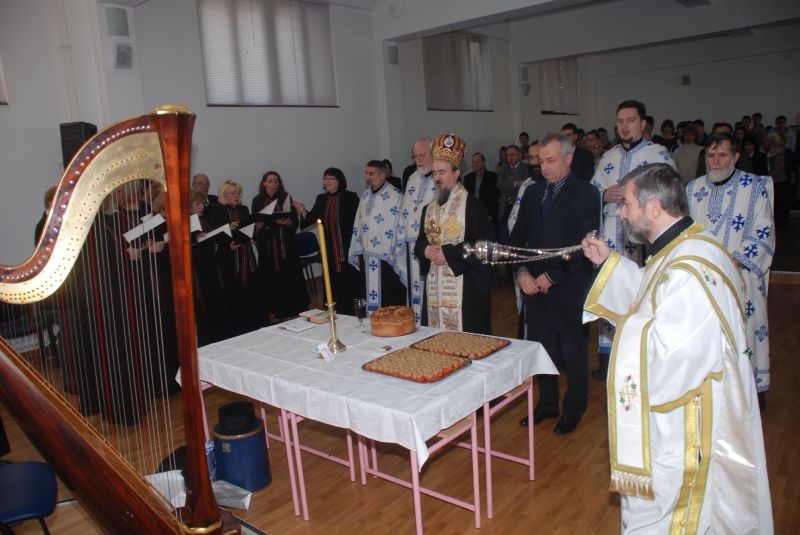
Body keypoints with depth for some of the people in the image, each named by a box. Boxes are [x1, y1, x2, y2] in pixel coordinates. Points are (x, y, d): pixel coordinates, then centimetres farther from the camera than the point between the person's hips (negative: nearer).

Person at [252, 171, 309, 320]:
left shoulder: (286, 198, 4)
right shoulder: (257, 201, 7)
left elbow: (296, 221, 0)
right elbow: (254, 223, 6)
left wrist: (288, 222, -21)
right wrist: (260, 226, -15)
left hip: (287, 247, -1)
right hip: (267, 248, 1)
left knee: (290, 279, -1)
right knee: (271, 281, 1)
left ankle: (294, 310, 7)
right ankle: (277, 312, 10)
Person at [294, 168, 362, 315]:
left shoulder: (350, 197, -6)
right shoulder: (321, 199, 9)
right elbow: (311, 219, 4)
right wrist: (303, 211, -15)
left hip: (348, 247, -5)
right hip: (330, 250, 5)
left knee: (351, 282, 2)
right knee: (334, 284, 10)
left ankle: (354, 315, 12)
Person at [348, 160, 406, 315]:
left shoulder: (394, 195, -10)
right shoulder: (365, 196, 13)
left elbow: (400, 226, -13)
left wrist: (396, 256, -14)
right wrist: (359, 253, 14)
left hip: (386, 256, -7)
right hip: (367, 256, 7)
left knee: (389, 299, 0)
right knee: (371, 295, 13)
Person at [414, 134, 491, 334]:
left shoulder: (473, 206, -6)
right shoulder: (429, 208, 14)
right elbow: (419, 242, 17)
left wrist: (448, 253, -15)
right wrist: (425, 249, -6)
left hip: (465, 288, -6)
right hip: (435, 289, 6)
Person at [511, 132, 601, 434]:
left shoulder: (586, 194, -7)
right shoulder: (532, 192, 10)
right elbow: (517, 237, 10)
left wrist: (551, 277, -15)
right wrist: (521, 272, -6)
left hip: (570, 288, -4)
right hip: (534, 286, 5)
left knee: (573, 353, 10)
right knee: (541, 350, 13)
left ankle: (573, 410, 27)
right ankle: (546, 404, 32)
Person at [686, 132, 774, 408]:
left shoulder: (755, 187, -3)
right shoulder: (693, 189, 8)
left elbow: (763, 233, -8)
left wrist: (734, 261, -18)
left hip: (740, 278, -3)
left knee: (744, 331, 2)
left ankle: (753, 386, 20)